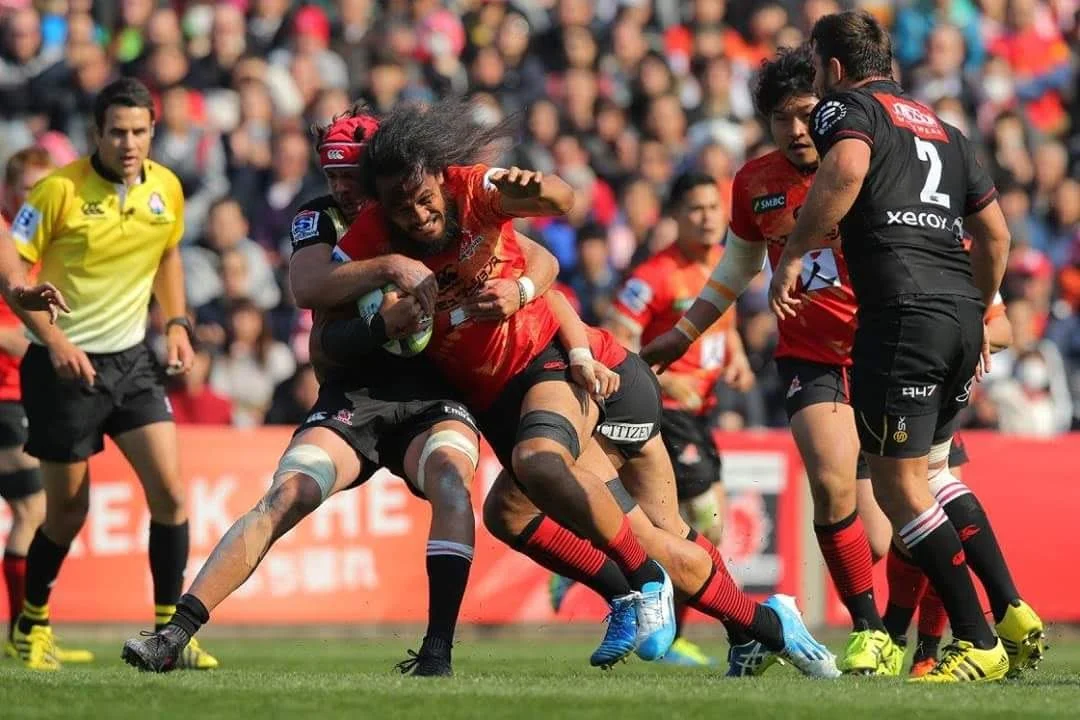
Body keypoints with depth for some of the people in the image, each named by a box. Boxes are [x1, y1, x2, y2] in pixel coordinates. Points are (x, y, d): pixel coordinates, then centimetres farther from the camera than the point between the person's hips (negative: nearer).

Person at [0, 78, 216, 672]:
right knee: (68, 511, 3)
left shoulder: (166, 189, 0)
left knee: (169, 490, -9)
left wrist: (176, 323, 7)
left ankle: (169, 629, -1)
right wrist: (54, 339, -21)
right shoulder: (60, 189, -15)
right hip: (65, 362, -4)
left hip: (131, 359, 4)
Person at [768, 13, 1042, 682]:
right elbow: (995, 232, 25)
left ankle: (977, 644, -4)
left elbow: (847, 167, -20)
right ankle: (1014, 615, 14)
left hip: (902, 311, -8)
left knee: (899, 488, -2)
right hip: (961, 313, 8)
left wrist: (793, 256, -14)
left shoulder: (846, 107, 4)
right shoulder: (940, 127, 25)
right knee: (932, 470, 23)